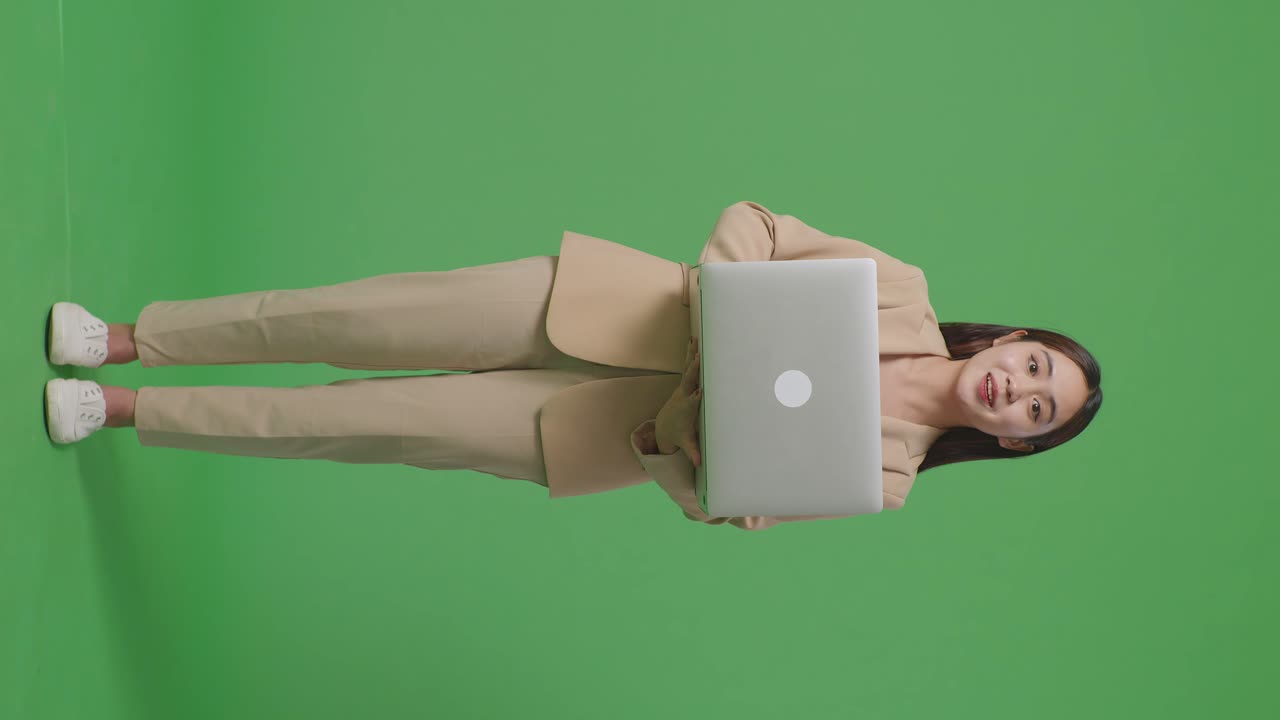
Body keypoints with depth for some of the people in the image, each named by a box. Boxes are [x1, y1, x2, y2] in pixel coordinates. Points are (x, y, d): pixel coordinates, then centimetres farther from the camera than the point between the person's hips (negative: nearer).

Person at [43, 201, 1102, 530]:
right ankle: (124, 340, 9)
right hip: (618, 312, 1)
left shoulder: (881, 477, -2)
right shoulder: (900, 289, -3)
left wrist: (680, 433, -18)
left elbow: (719, 500, 2)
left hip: (613, 431, 0)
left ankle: (123, 411, 10)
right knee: (367, 323, -10)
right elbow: (746, 226, -2)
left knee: (374, 424, -6)